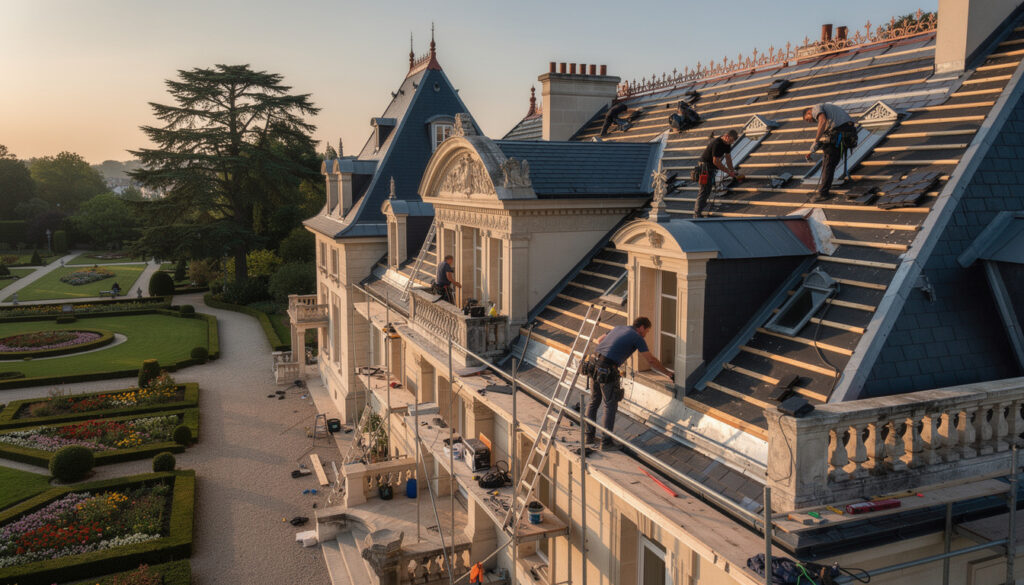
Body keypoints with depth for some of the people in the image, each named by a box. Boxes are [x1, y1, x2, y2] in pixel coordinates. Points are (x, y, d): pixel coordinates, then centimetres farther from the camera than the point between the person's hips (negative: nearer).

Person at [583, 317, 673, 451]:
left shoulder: (619, 328, 20)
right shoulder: (637, 337, -1)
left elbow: (599, 340, 30)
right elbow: (651, 360, -2)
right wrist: (668, 373, 7)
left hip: (594, 365, 8)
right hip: (607, 371, -8)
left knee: (594, 401, 19)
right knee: (610, 406, 1)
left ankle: (589, 435, 28)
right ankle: (606, 442, 3)